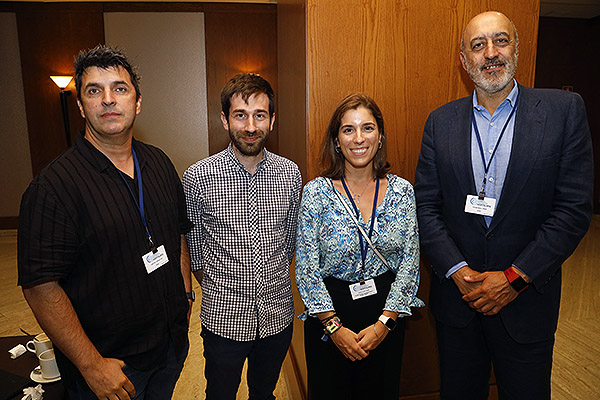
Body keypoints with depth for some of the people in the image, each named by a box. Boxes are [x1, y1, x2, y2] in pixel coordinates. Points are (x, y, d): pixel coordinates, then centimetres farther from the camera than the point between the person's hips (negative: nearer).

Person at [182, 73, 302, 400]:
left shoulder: (290, 174, -6)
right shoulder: (198, 177, -14)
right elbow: (195, 245, -1)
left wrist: (274, 283, 11)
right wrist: (215, 288, 5)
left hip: (278, 315, 2)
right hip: (224, 317, -2)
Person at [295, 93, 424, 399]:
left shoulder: (402, 191, -4)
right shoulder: (316, 192, -11)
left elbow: (410, 263, -3)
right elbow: (306, 268, -10)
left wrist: (384, 323, -9)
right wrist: (335, 326, -12)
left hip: (387, 313, 2)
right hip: (328, 316, -2)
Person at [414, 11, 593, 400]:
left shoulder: (564, 110, -4)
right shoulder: (441, 121, 1)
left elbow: (575, 207, -9)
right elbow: (425, 204, -2)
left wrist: (515, 277, -14)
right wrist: (457, 270, -12)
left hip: (527, 299, -1)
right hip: (456, 294, 2)